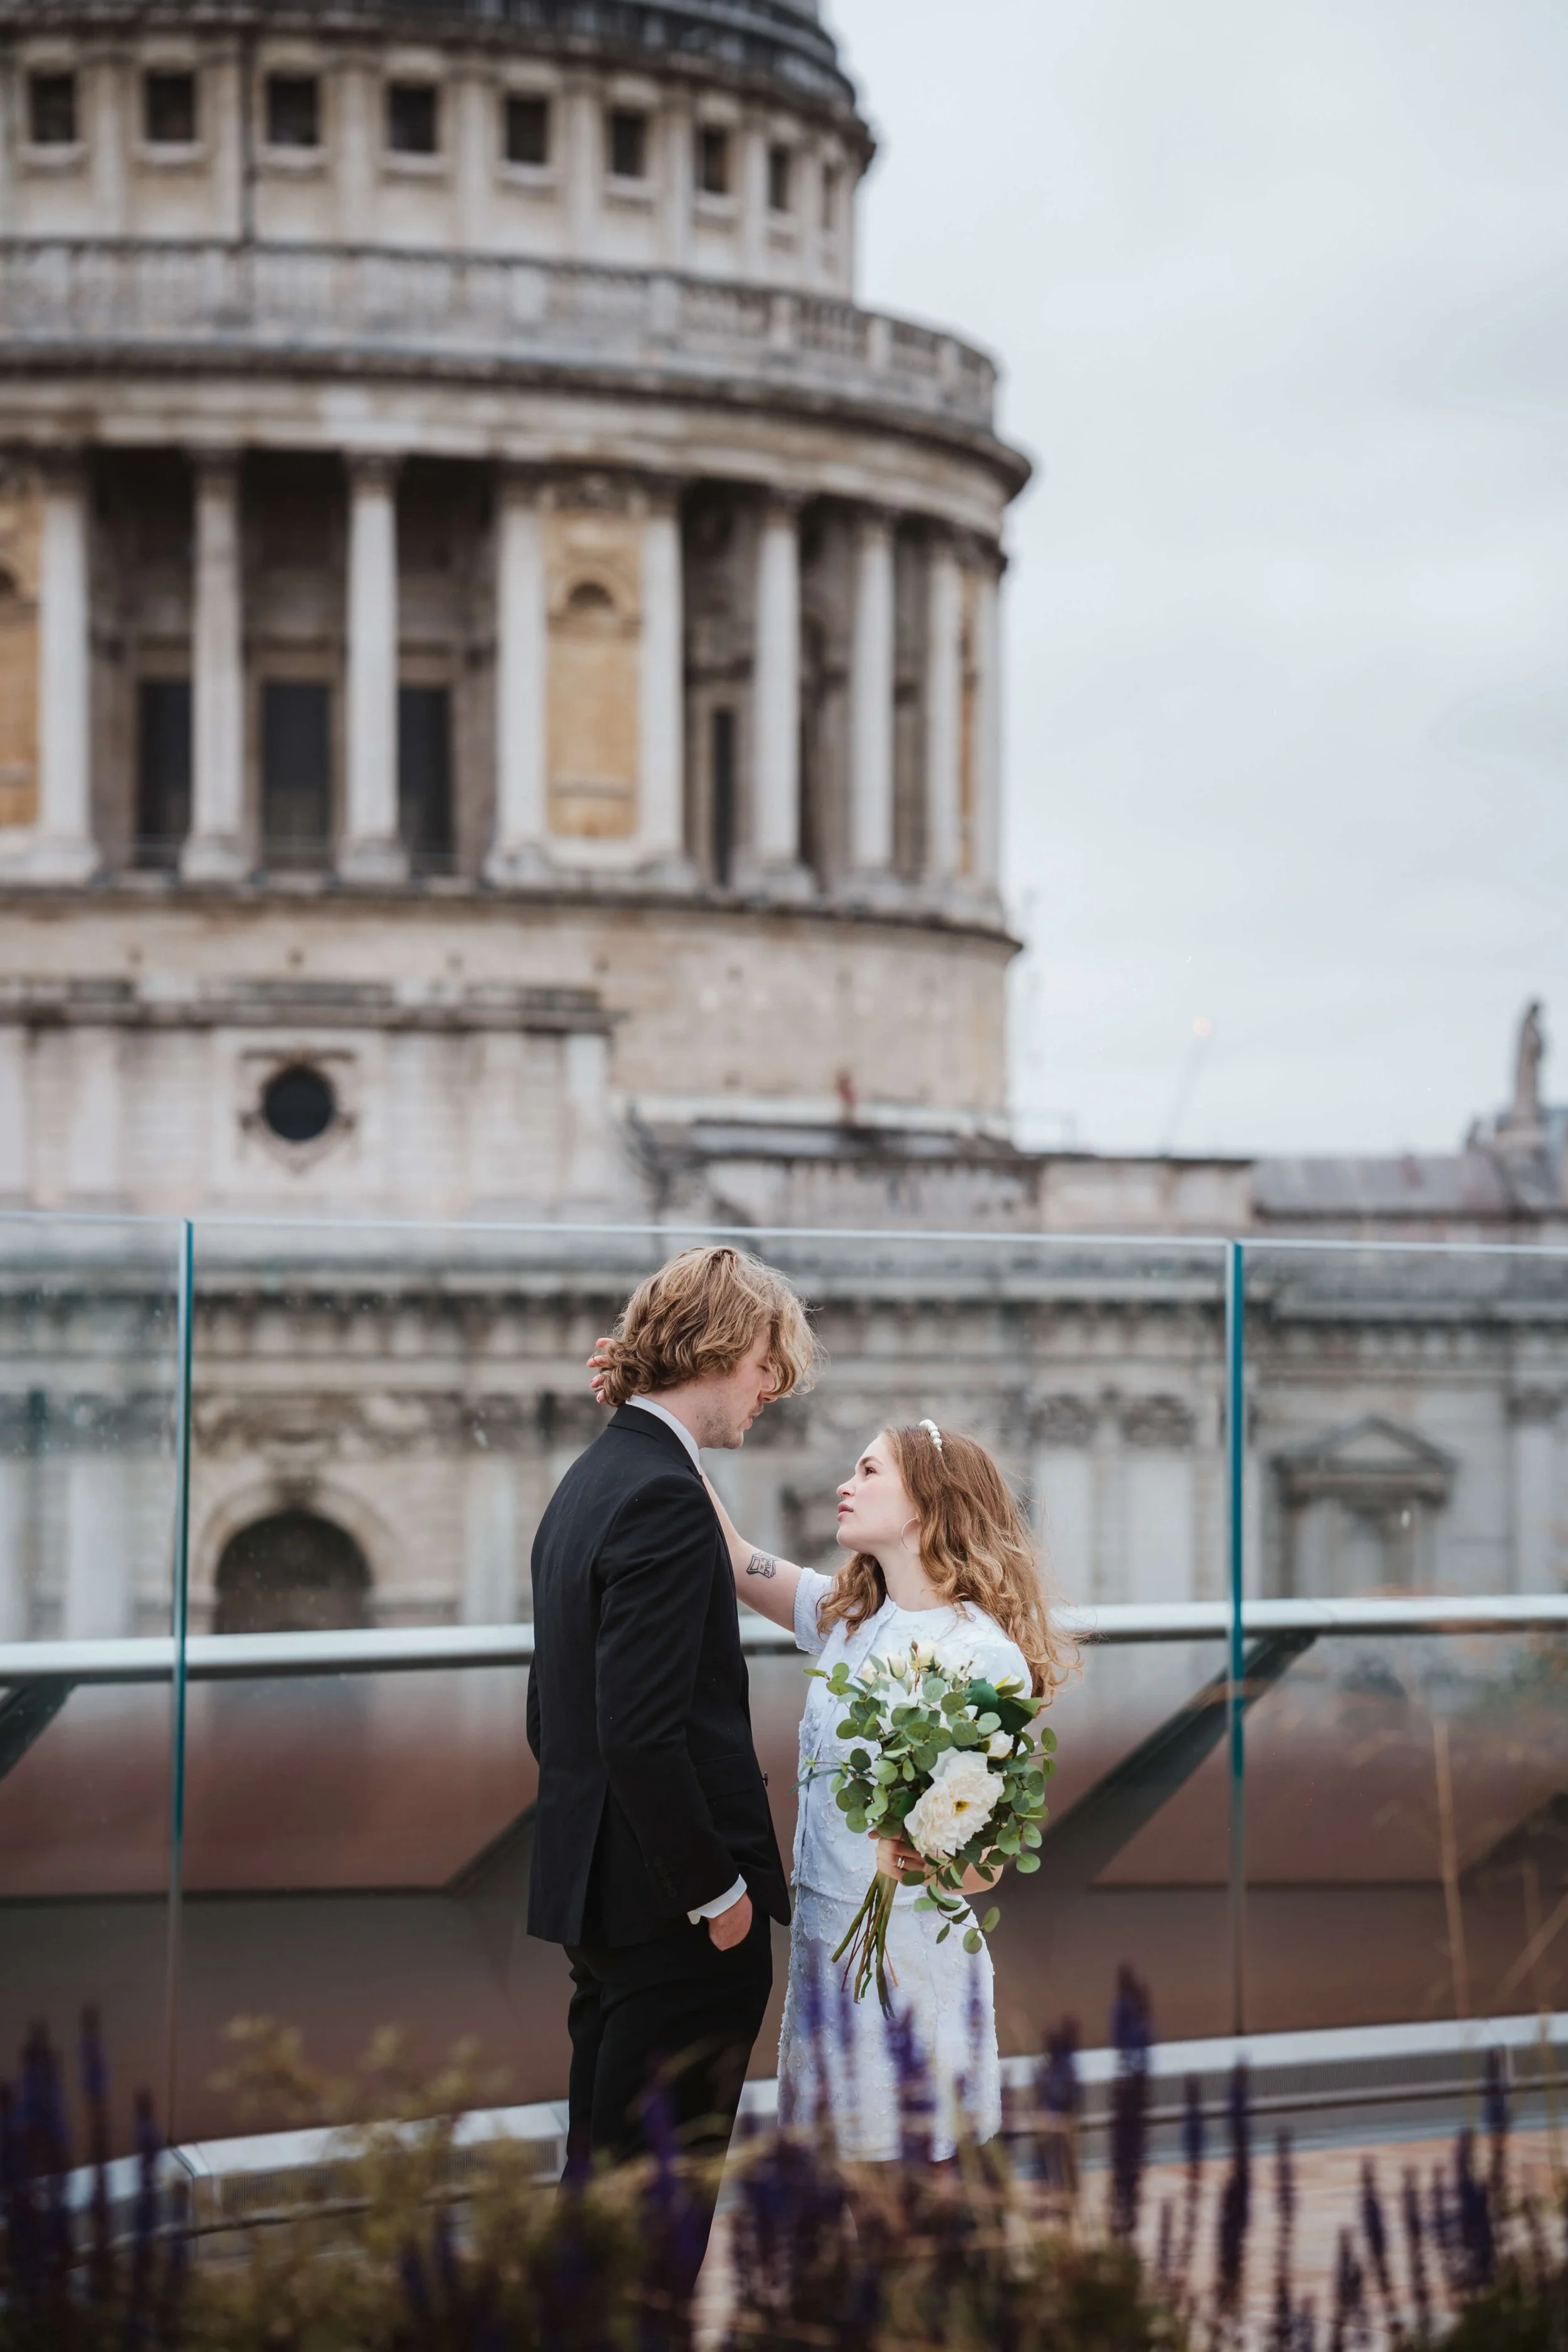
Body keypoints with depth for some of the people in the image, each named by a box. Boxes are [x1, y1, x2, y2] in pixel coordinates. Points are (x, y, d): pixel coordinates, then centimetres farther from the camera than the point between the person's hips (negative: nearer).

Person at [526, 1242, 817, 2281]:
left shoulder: (590, 1482, 13)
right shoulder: (666, 1498, -18)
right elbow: (644, 1736, -24)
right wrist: (716, 1891, -17)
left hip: (598, 1891, 10)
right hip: (674, 1917, -10)